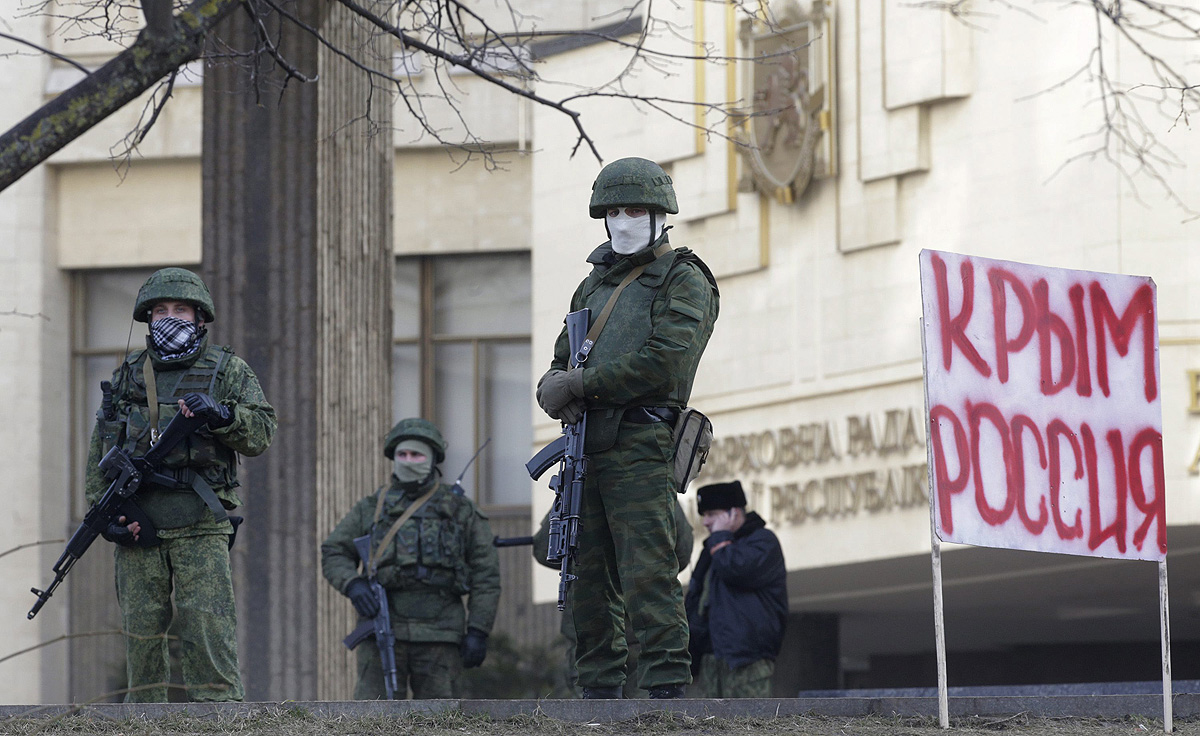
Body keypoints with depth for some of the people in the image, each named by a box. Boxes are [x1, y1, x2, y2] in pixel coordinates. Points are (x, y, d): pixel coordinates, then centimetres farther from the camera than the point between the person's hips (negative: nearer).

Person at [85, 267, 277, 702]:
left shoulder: (228, 371, 9)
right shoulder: (127, 376, 16)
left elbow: (261, 431, -2)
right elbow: (99, 455, 18)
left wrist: (219, 415, -20)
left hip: (200, 530, -3)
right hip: (136, 530, 3)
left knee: (208, 630, -14)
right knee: (140, 635, 3)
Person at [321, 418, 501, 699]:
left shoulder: (461, 511, 9)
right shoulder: (373, 508, 12)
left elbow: (486, 576, 7)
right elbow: (334, 552, 14)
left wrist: (478, 631, -3)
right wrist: (352, 584, -7)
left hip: (438, 633, 0)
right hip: (383, 630, 0)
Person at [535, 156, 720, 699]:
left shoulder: (683, 279, 2)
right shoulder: (595, 284, 24)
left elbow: (664, 362, -13)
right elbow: (559, 366, 24)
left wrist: (579, 384, -11)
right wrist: (555, 391, -2)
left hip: (640, 450, -7)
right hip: (585, 451, 7)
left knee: (647, 574, -14)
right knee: (590, 582, 6)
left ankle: (667, 690, -18)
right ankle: (598, 696, 10)